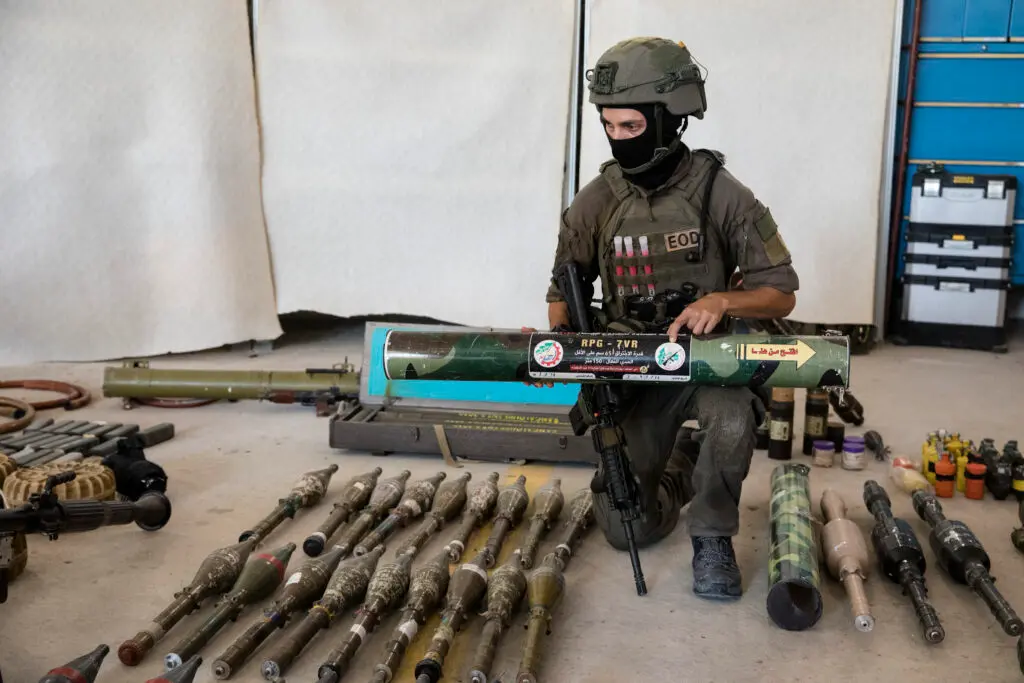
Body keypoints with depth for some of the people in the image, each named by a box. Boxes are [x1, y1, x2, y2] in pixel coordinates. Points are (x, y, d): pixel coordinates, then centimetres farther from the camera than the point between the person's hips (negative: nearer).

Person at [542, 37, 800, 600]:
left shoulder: (720, 194, -12)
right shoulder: (595, 203, -5)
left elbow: (781, 294, -8)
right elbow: (564, 290, 7)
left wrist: (722, 301, -29)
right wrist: (559, 339, -15)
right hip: (632, 369, 3)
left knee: (732, 421, -38)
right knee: (626, 528, -2)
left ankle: (712, 537, -8)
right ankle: (679, 463, 31)